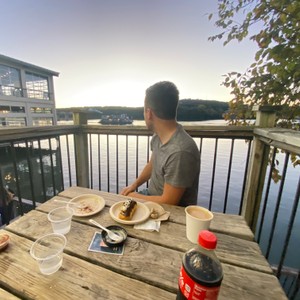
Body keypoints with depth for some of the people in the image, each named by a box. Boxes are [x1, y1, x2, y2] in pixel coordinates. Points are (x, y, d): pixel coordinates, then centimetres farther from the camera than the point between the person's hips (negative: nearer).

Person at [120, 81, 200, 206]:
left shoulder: (180, 151, -34)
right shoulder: (158, 135, -7)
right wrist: (134, 184, 0)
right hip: (152, 196, 6)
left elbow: (169, 202, -25)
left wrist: (133, 196, -12)